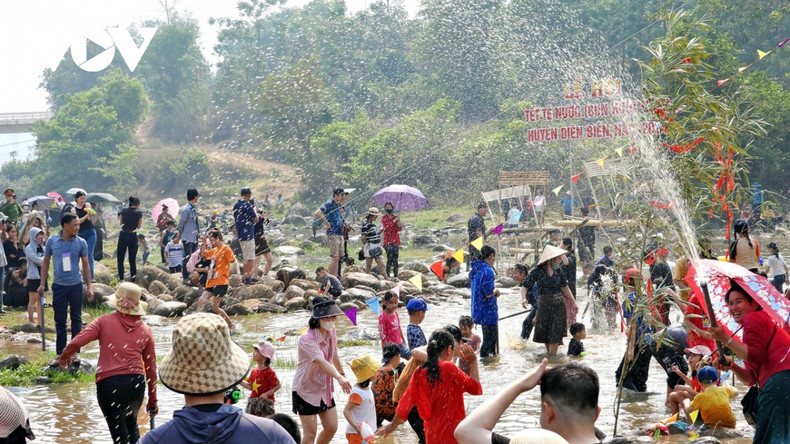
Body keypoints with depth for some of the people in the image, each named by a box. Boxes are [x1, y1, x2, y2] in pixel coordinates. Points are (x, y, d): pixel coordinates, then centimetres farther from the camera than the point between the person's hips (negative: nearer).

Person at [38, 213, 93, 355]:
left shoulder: (81, 242, -3)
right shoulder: (52, 241, -2)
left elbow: (85, 265, 3)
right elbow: (46, 262, 8)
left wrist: (89, 287, 0)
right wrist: (42, 284, 5)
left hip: (75, 285, 0)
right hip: (58, 286, 0)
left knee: (76, 319, 8)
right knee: (60, 321, 6)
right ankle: (60, 353, 14)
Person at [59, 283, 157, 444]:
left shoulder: (104, 321, 0)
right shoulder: (145, 331, 8)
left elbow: (76, 342, -10)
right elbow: (151, 369, 11)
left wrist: (64, 356, 14)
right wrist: (152, 402, 20)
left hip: (108, 383, -3)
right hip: (136, 383, 3)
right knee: (132, 426, 28)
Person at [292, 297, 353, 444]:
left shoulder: (331, 332, -4)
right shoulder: (307, 339, -29)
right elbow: (322, 362, -44)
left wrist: (342, 373, 24)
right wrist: (339, 378, -58)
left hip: (325, 388, 7)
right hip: (306, 389, -7)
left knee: (331, 427, 10)